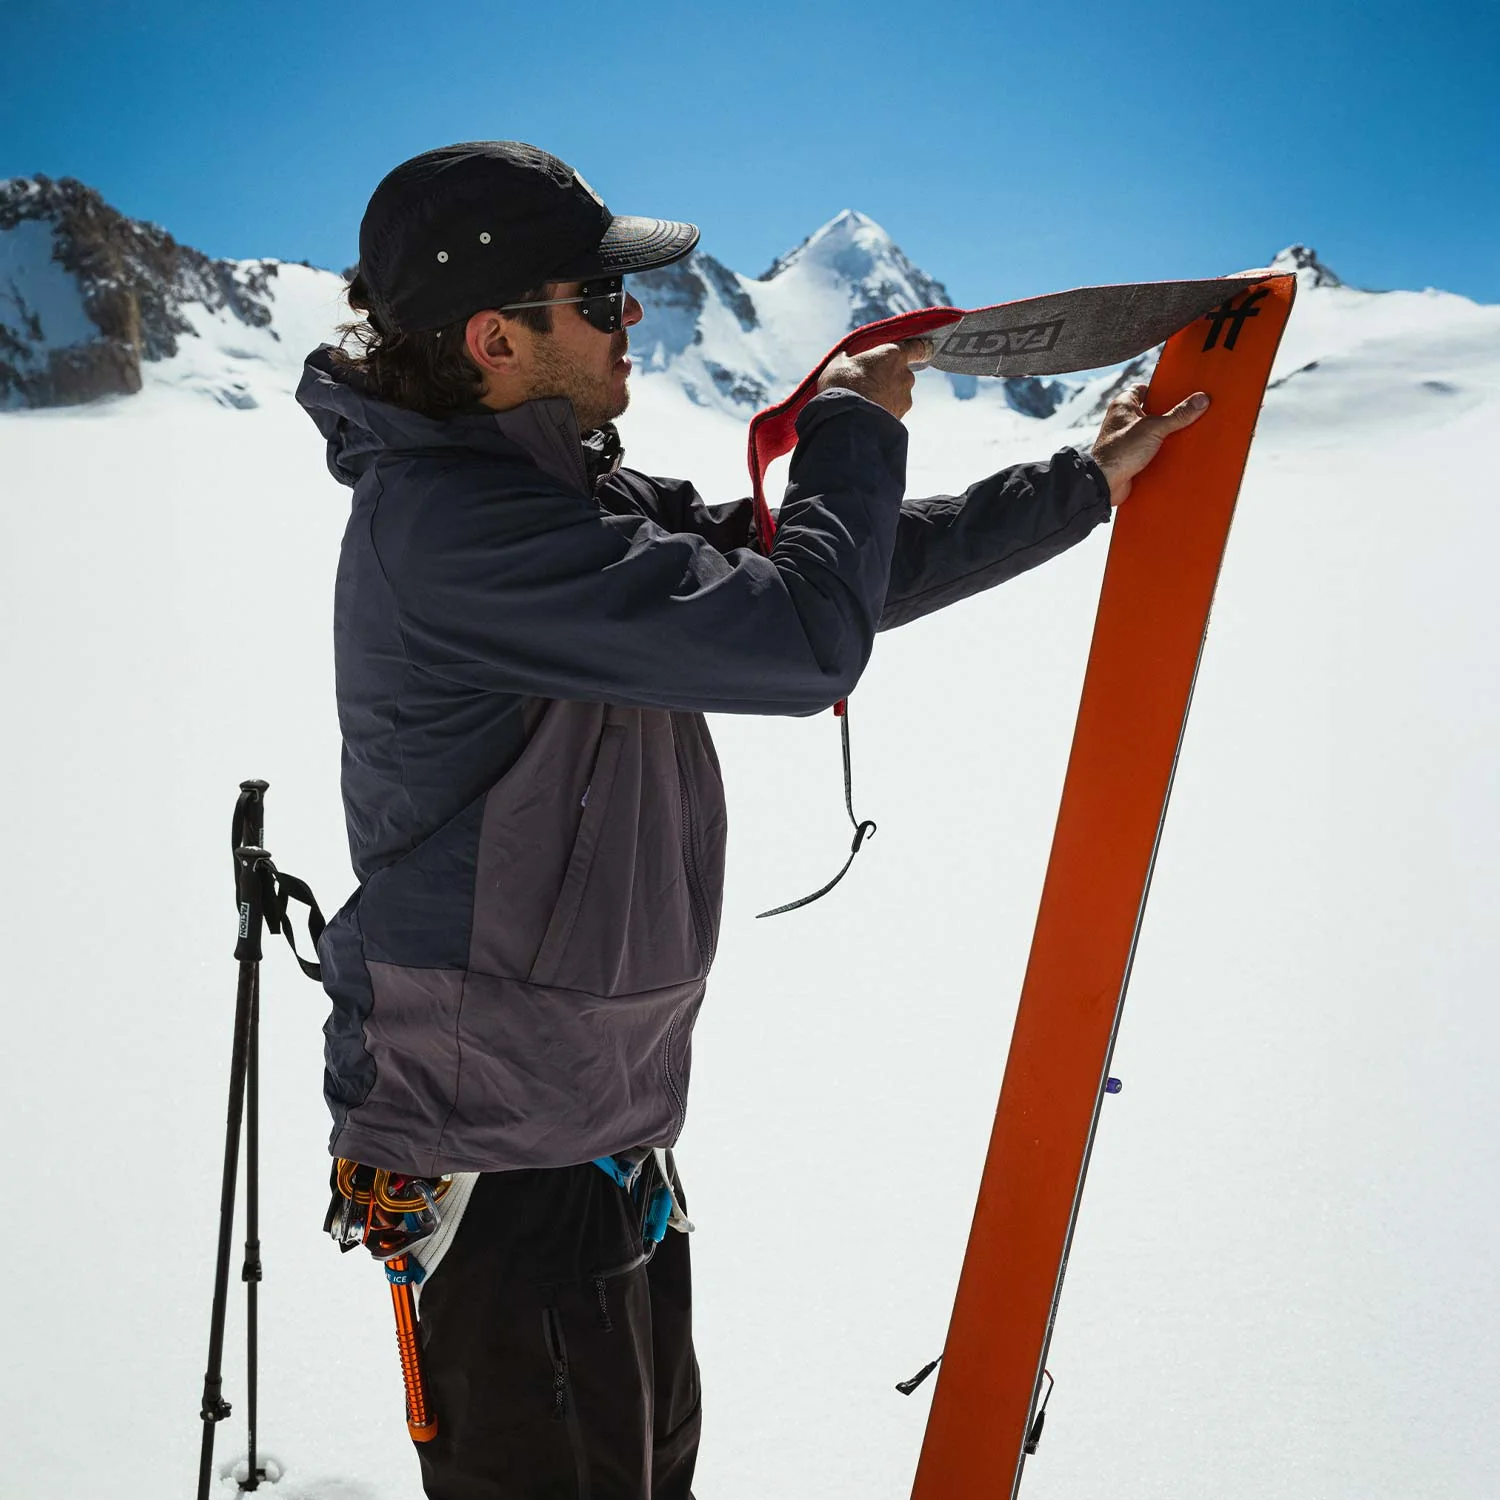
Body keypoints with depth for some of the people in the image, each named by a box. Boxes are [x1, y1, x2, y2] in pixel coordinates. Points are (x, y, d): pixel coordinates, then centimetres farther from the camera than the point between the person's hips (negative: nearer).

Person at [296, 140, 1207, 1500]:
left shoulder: (567, 492, 6)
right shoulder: (453, 526, -25)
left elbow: (809, 569, 10)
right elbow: (802, 639, -29)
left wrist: (1080, 486, 13)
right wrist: (858, 427, -10)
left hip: (601, 1116, 9)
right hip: (503, 1152, -9)